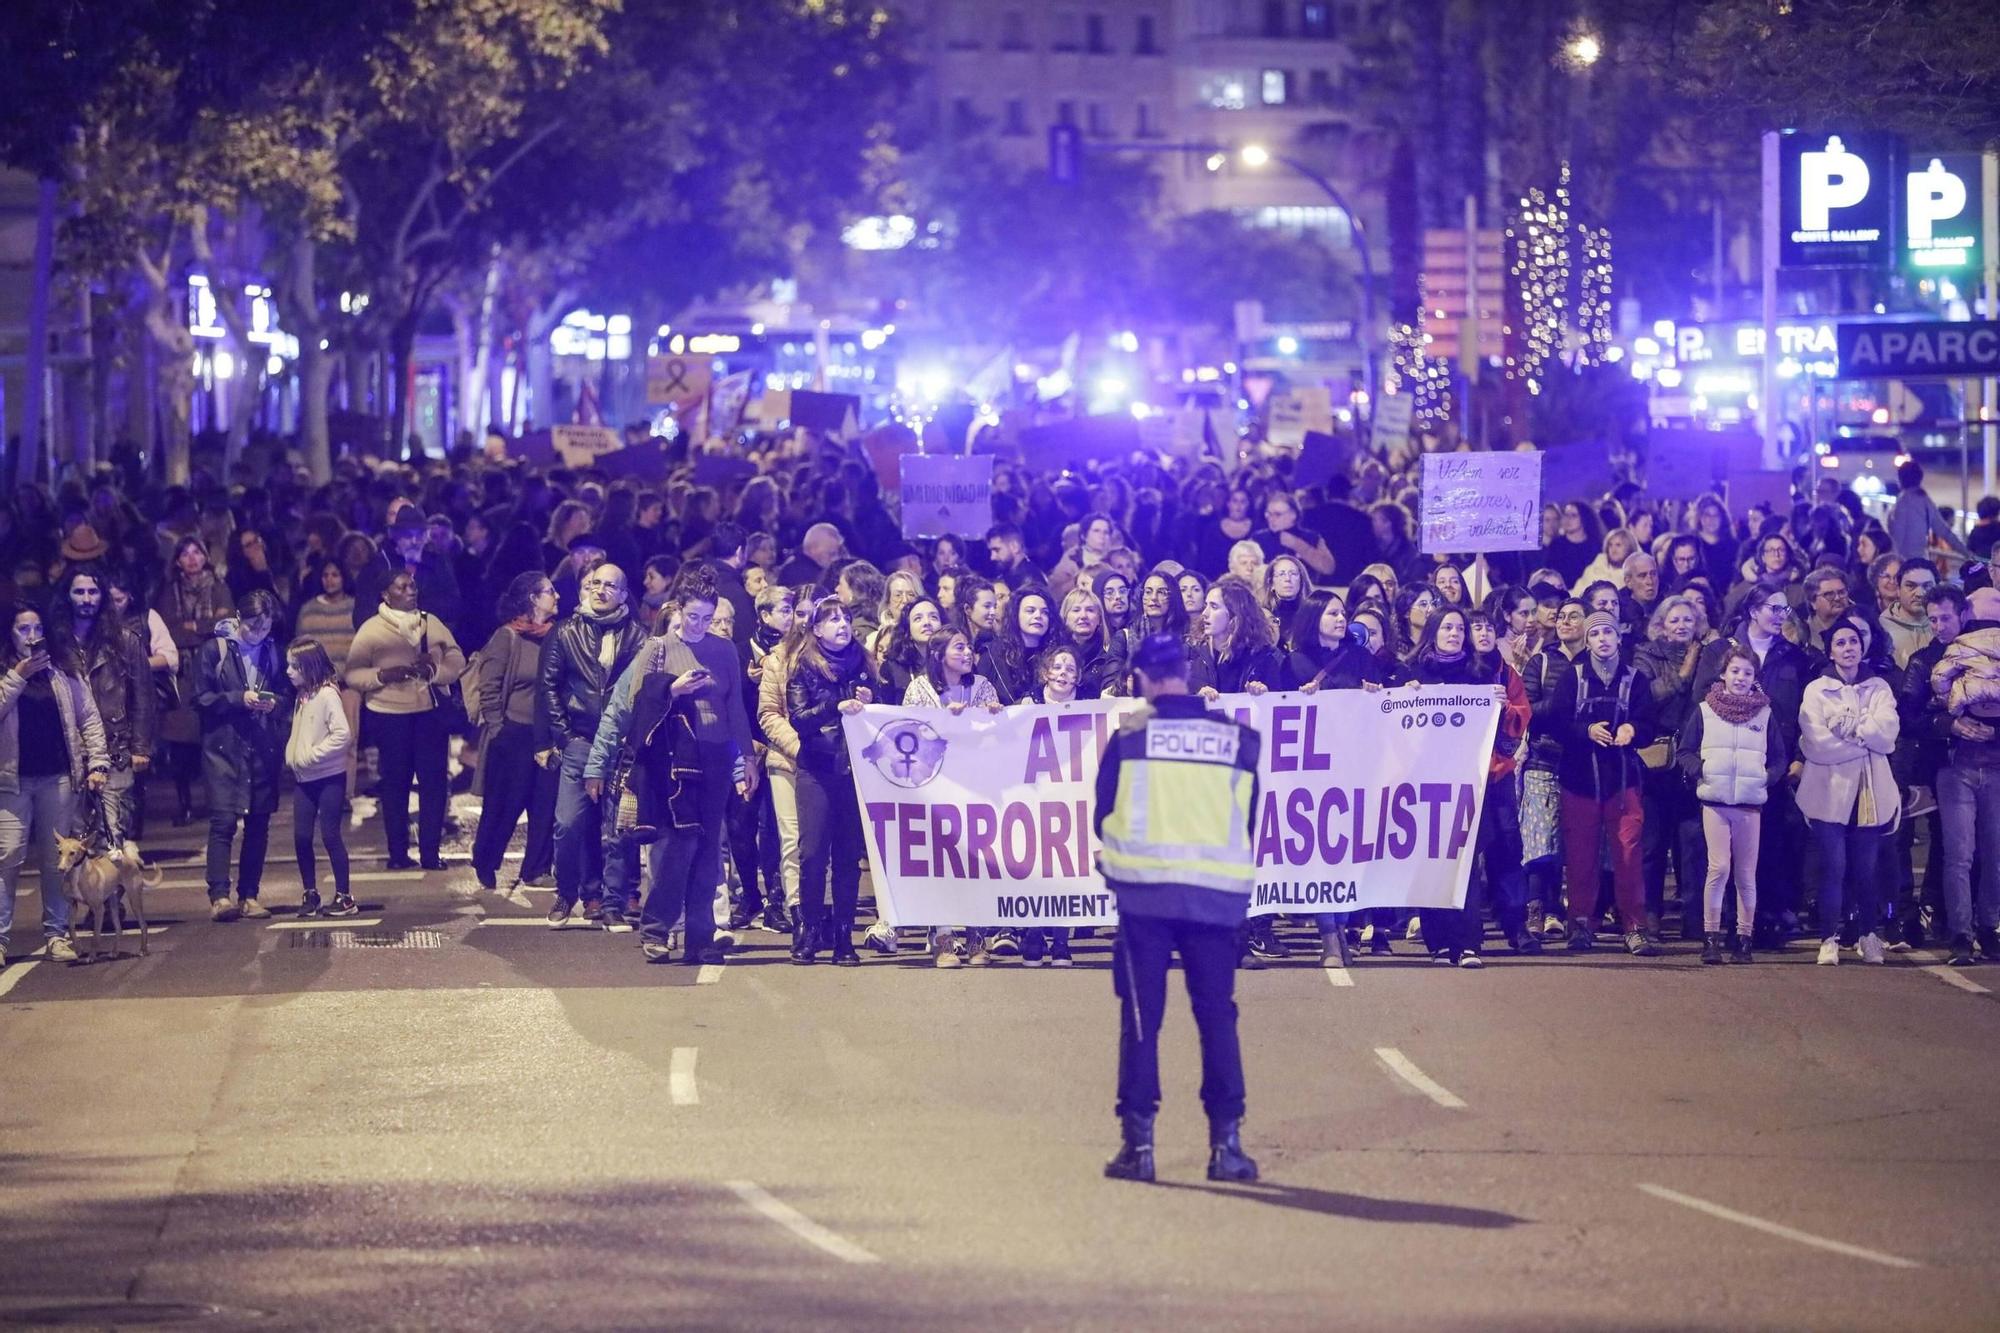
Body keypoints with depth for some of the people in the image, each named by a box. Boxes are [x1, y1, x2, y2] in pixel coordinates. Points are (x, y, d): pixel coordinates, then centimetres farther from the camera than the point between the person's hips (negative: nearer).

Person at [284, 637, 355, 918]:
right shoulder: (302, 697, 11)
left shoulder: (327, 695, -13)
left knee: (330, 834, -5)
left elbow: (342, 735, -21)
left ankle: (344, 896, 1)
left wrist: (311, 755, -19)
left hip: (329, 777, -7)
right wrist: (292, 757, 0)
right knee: (301, 836, 5)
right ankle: (309, 894, 15)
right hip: (304, 778, 7)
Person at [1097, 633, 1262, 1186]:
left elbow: (1104, 817, 3)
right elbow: (1250, 823, 9)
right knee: (1217, 1015, 7)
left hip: (1145, 891, -2)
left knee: (1141, 1015, 3)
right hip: (1218, 894, 2)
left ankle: (1138, 1140, -1)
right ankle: (1226, 1140, 3)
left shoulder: (1130, 736, -3)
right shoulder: (1238, 738, 3)